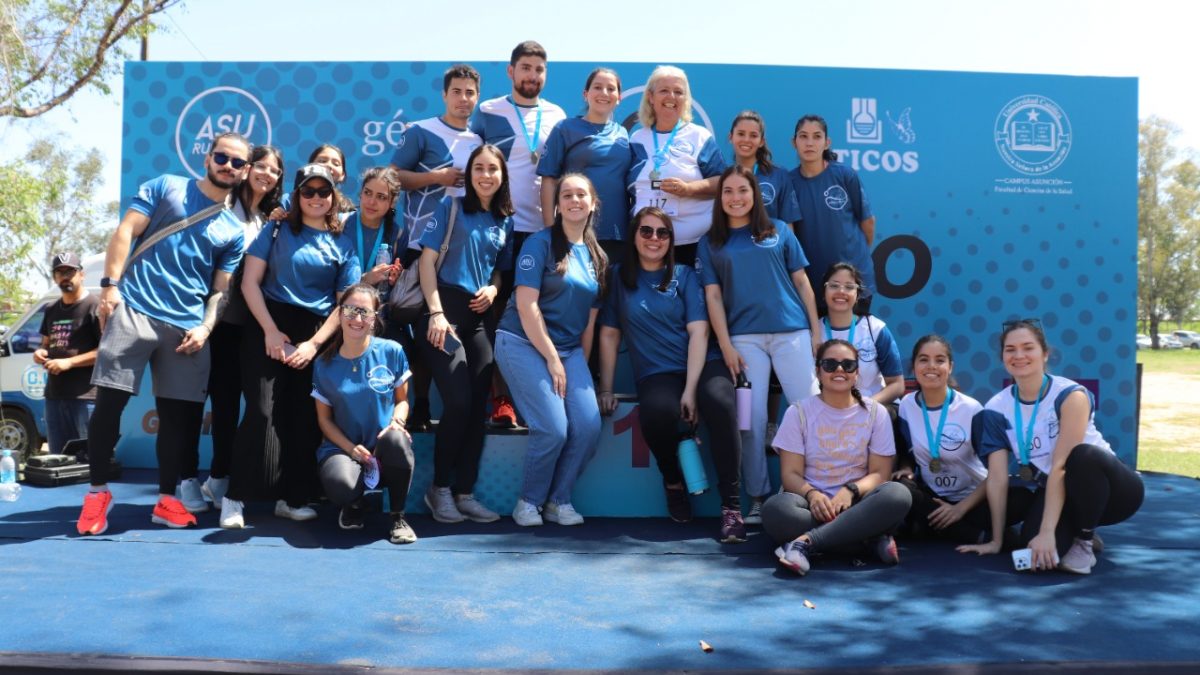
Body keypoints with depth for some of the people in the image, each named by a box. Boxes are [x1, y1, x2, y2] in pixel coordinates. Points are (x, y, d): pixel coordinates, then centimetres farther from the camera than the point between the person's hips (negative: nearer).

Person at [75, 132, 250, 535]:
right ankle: (98, 493, 10)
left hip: (187, 326, 3)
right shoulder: (165, 187, 10)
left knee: (178, 413, 3)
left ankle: (167, 499, 15)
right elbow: (125, 232, 1)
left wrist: (205, 327, -3)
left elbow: (220, 289, 13)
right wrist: (110, 285, -10)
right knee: (110, 401, -5)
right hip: (134, 309, -3)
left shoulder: (233, 230, 16)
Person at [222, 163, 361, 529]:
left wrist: (314, 344, -7)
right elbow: (250, 282, 1)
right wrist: (270, 330, -10)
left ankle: (293, 497, 12)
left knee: (304, 416, 2)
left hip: (316, 335, 2)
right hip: (270, 326, -2)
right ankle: (236, 496, -7)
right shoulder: (277, 231, 8)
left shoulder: (343, 245, 9)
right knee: (264, 411, -12)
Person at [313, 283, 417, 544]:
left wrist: (397, 421, -17)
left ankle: (398, 516, -11)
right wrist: (351, 448, -12)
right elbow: (324, 418, 5)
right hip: (343, 447, 0)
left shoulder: (391, 352, 0)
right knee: (340, 484, -37)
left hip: (384, 453, 0)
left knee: (396, 439, -38)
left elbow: (402, 399, 7)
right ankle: (354, 503, 7)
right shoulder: (325, 364, 1)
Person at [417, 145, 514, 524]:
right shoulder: (452, 207, 1)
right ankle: (440, 488, 6)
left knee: (478, 406, 1)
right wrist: (436, 312, -14)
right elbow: (427, 260, -5)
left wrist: (493, 289, -4)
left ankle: (464, 492, 11)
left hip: (480, 315, 5)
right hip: (446, 309, -5)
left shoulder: (506, 221, 13)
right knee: (458, 403, -12)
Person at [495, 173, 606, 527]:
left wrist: (581, 366, 8)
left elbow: (590, 318, 14)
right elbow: (526, 304, -13)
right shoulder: (541, 243, -6)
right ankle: (528, 501, 6)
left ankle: (559, 499, 10)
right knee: (553, 429, -18)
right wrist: (553, 360, -13)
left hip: (570, 350, 6)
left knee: (589, 428, -12)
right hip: (524, 343, -5)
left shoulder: (596, 256, 12)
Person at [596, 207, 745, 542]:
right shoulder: (619, 277, 10)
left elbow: (698, 331, -2)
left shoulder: (685, 276, 8)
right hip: (657, 374, 0)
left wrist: (690, 390, -13)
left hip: (702, 364, 0)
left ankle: (731, 504, -23)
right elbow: (609, 334, 10)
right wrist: (606, 389, 3)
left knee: (719, 402, -34)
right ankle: (673, 480, -2)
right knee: (657, 412, -35)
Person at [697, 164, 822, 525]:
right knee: (752, 417, -2)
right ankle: (758, 498, 6)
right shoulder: (710, 242, 11)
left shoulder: (779, 231, 11)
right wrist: (726, 346, -4)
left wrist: (816, 331, 4)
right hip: (744, 337, 0)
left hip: (792, 331, 0)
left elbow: (801, 281, 10)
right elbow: (713, 296, 5)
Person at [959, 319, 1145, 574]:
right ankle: (1075, 531, 10)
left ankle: (1084, 541, -12)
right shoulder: (996, 409, -8)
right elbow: (997, 478, -9)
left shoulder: (1071, 395, -21)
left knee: (1084, 456, -37)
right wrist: (996, 541, -8)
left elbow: (1060, 467, -27)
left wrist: (1047, 532, -32)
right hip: (1054, 493, 3)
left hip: (1110, 488, -3)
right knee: (1037, 553, -28)